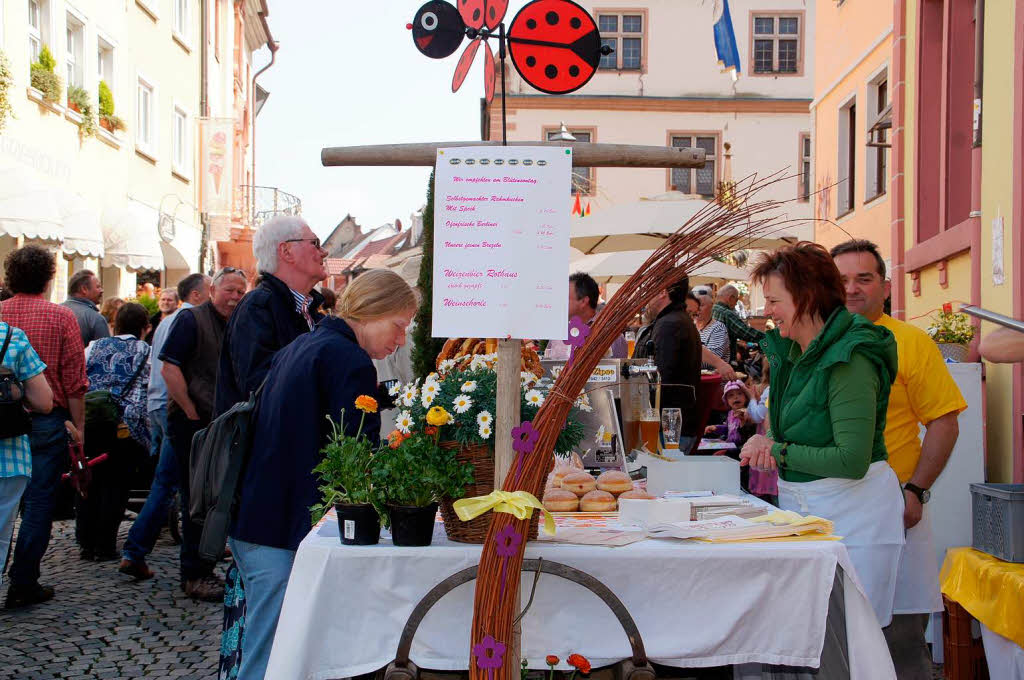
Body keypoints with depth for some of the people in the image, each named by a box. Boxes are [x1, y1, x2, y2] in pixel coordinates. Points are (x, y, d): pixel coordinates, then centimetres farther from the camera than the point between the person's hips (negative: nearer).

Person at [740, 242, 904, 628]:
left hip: (853, 516, -8)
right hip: (799, 506, 8)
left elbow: (853, 462, -24)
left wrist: (780, 451, -16)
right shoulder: (789, 352, 6)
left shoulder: (849, 361, -21)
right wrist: (767, 446, -4)